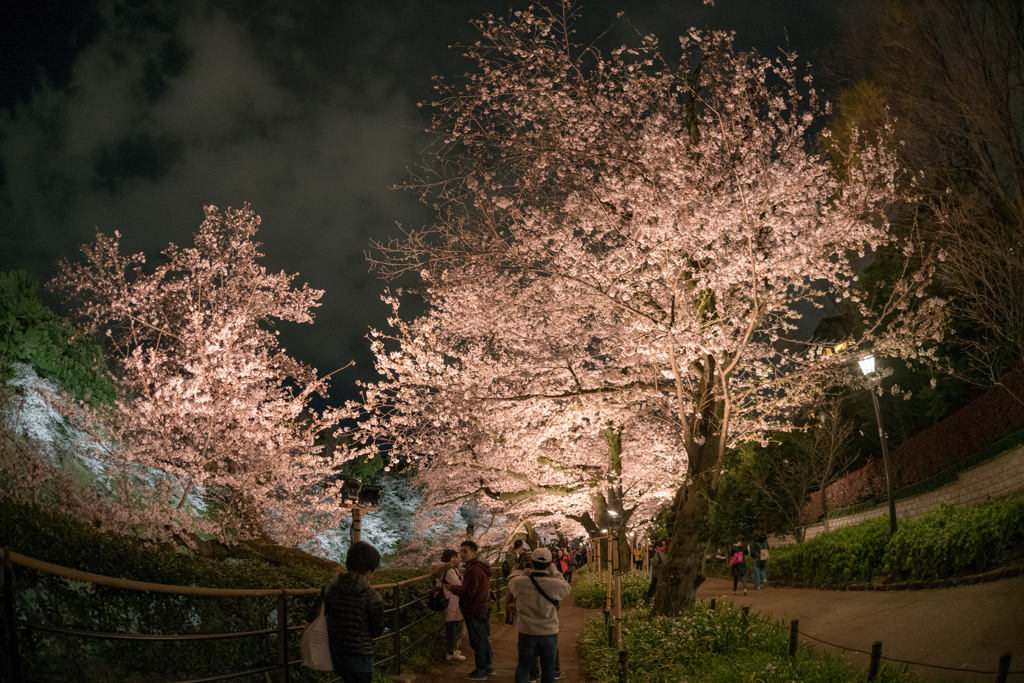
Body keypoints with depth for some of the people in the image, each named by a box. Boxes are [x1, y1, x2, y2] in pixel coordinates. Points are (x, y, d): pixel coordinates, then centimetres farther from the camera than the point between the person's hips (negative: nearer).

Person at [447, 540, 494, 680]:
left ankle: (480, 672, 9)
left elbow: (468, 592, -27)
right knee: (484, 640, 19)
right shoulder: (482, 567, 11)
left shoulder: (473, 570, -23)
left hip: (474, 612, -10)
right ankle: (488, 667, 30)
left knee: (477, 642, 0)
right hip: (483, 609, 10)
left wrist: (453, 588, -11)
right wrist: (458, 587, 12)